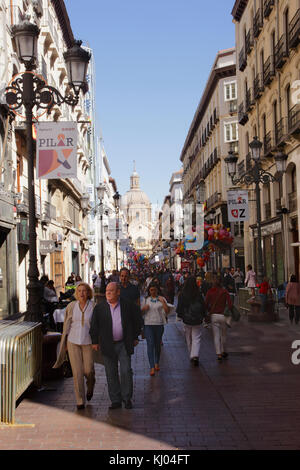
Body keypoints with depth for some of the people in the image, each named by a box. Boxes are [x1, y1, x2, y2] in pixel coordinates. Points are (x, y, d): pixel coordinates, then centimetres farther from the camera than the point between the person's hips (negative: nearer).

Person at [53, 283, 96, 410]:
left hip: (88, 342, -1)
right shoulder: (71, 306, 0)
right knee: (77, 372, -1)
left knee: (88, 370, 1)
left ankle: (90, 386, 36)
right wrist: (65, 343, 8)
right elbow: (67, 325, 7)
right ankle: (80, 401, 10)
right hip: (73, 342, 1)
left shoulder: (93, 306, -5)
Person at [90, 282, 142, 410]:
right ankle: (115, 400, 16)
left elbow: (137, 321, 10)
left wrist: (135, 337, 9)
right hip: (108, 346, 1)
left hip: (124, 344, -1)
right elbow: (94, 326, 6)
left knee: (126, 371, -3)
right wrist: (95, 341, 3)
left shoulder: (128, 306, -1)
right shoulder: (99, 308, 0)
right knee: (111, 374, 6)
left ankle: (127, 398, 13)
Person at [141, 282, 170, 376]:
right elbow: (141, 312, 16)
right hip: (148, 324, 0)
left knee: (157, 344, 11)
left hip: (159, 324, 0)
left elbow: (167, 311, -7)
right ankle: (152, 367, -12)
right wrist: (144, 309, -5)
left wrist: (163, 302, -16)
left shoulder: (162, 299, 3)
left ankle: (157, 363, 33)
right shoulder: (146, 300, 8)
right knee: (150, 344, -10)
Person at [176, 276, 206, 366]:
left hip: (187, 319, 1)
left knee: (189, 339, 15)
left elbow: (179, 307, -1)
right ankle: (195, 356, -13)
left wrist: (180, 315, 14)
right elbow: (203, 306, 1)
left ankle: (192, 356, 24)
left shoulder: (182, 295, -7)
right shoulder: (199, 294, -8)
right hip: (197, 320, -1)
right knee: (196, 339, 2)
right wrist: (202, 316, 15)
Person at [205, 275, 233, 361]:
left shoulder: (210, 292, -4)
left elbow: (206, 304, -5)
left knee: (216, 336, 6)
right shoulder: (224, 292, -5)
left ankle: (219, 354, 1)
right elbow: (230, 304, -13)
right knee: (223, 335, 17)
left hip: (213, 315, 0)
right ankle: (223, 351, 30)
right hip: (223, 315, 0)